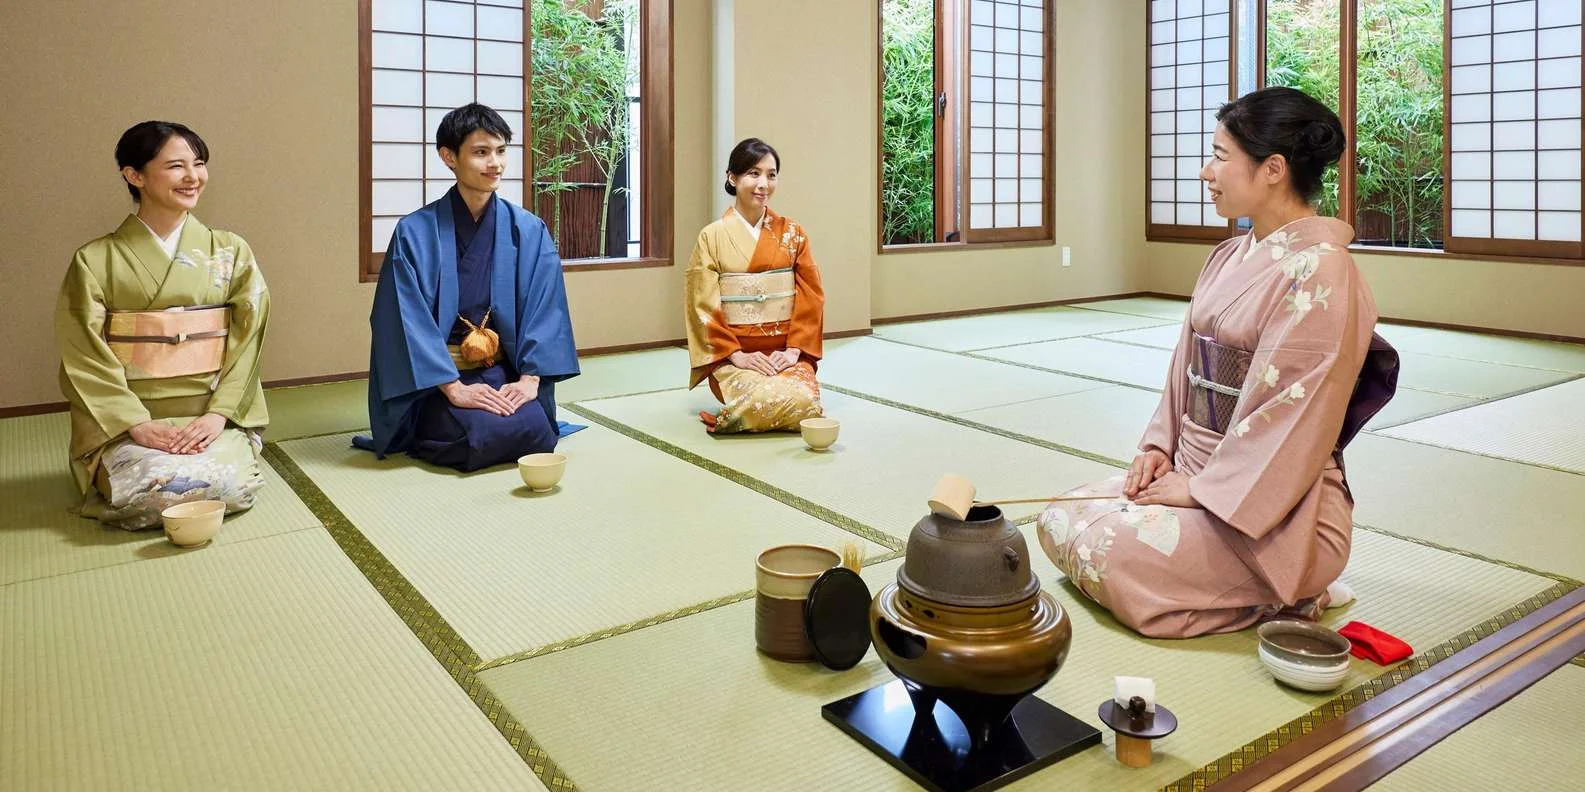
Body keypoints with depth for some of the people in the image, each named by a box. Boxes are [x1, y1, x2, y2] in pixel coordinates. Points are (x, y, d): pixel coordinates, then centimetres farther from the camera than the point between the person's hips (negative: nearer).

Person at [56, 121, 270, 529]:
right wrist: (139, 425, -15)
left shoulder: (231, 252, 6)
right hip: (125, 421, 0)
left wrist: (217, 414, -12)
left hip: (213, 415, 0)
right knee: (150, 491, -28)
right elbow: (86, 361, -3)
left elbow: (247, 341, 0)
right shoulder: (95, 262, 1)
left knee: (229, 484, -28)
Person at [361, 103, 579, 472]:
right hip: (435, 381, -2)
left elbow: (545, 310, 0)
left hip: (506, 371, 2)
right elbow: (410, 319, -10)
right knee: (482, 436, -28)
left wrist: (529, 379, -13)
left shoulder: (529, 231, 2)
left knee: (535, 431, -25)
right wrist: (454, 388, -19)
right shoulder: (415, 232, -6)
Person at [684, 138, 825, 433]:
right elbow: (703, 306, -4)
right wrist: (735, 354, -13)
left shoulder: (792, 233, 6)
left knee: (805, 401, -27)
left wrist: (794, 349, -8)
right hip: (733, 356, -2)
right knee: (770, 401, -31)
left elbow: (810, 298, 5)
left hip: (785, 353, 3)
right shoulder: (712, 237, -1)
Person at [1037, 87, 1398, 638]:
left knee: (1109, 550, -25)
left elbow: (1289, 415, -21)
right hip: (1196, 471, 9)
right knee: (1060, 521, 0)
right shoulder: (1230, 256, 10)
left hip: (1273, 509, -9)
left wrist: (1200, 489, -17)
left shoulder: (1318, 272, -17)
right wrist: (1160, 446, 2)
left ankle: (1288, 592, -1)